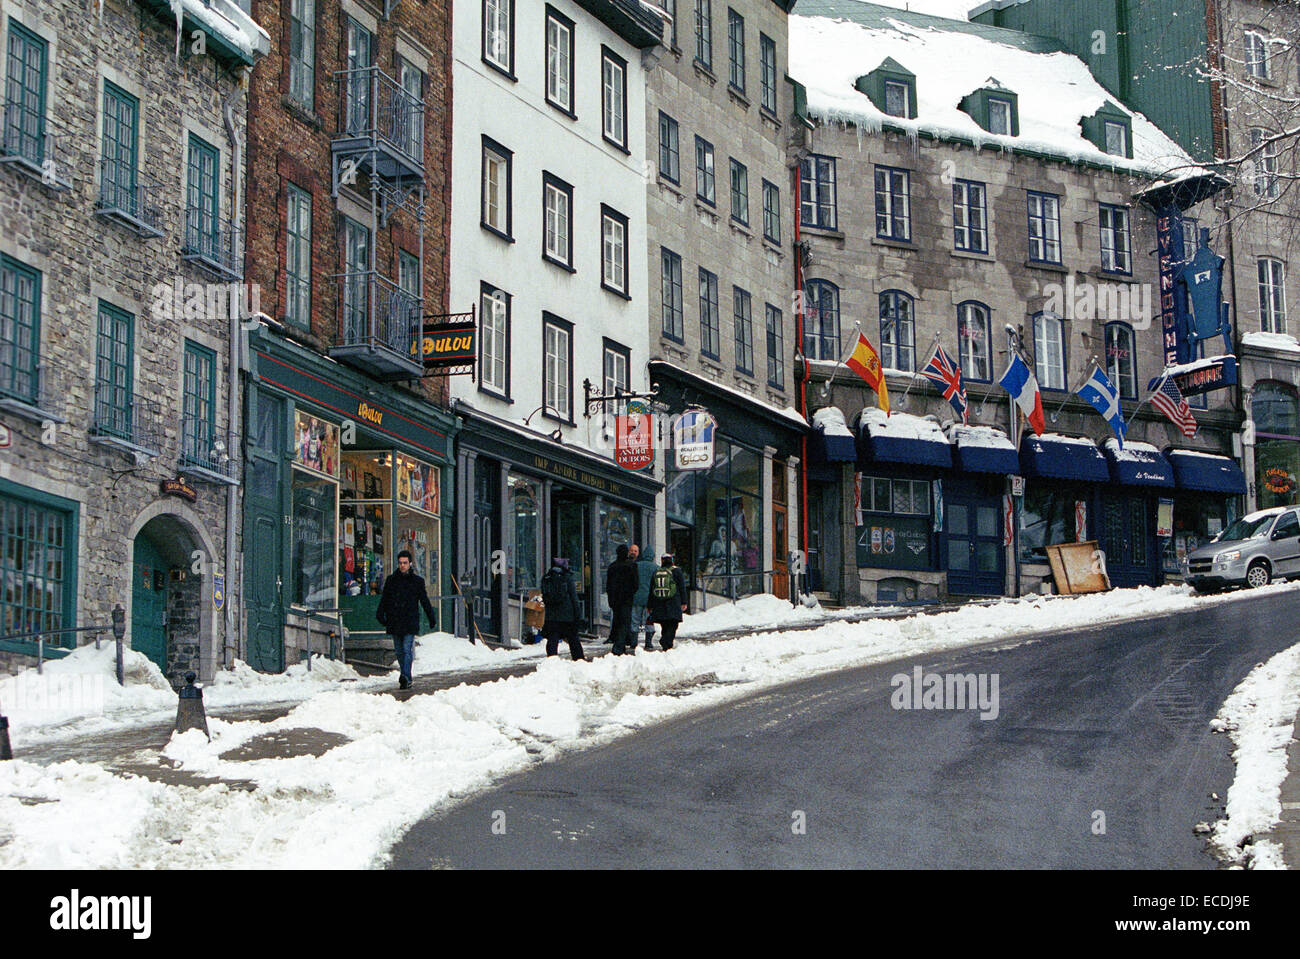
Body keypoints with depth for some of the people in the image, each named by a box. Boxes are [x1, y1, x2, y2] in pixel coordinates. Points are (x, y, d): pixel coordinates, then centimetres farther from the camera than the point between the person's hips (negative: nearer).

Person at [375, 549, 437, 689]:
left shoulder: (417, 580, 5)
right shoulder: (391, 579, 10)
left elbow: (425, 601, 10)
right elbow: (384, 599, 11)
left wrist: (432, 619, 9)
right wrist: (380, 614, -2)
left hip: (410, 622, -3)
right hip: (394, 622, 3)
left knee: (407, 650, -13)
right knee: (399, 651, 8)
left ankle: (405, 677, -19)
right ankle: (406, 678, 18)